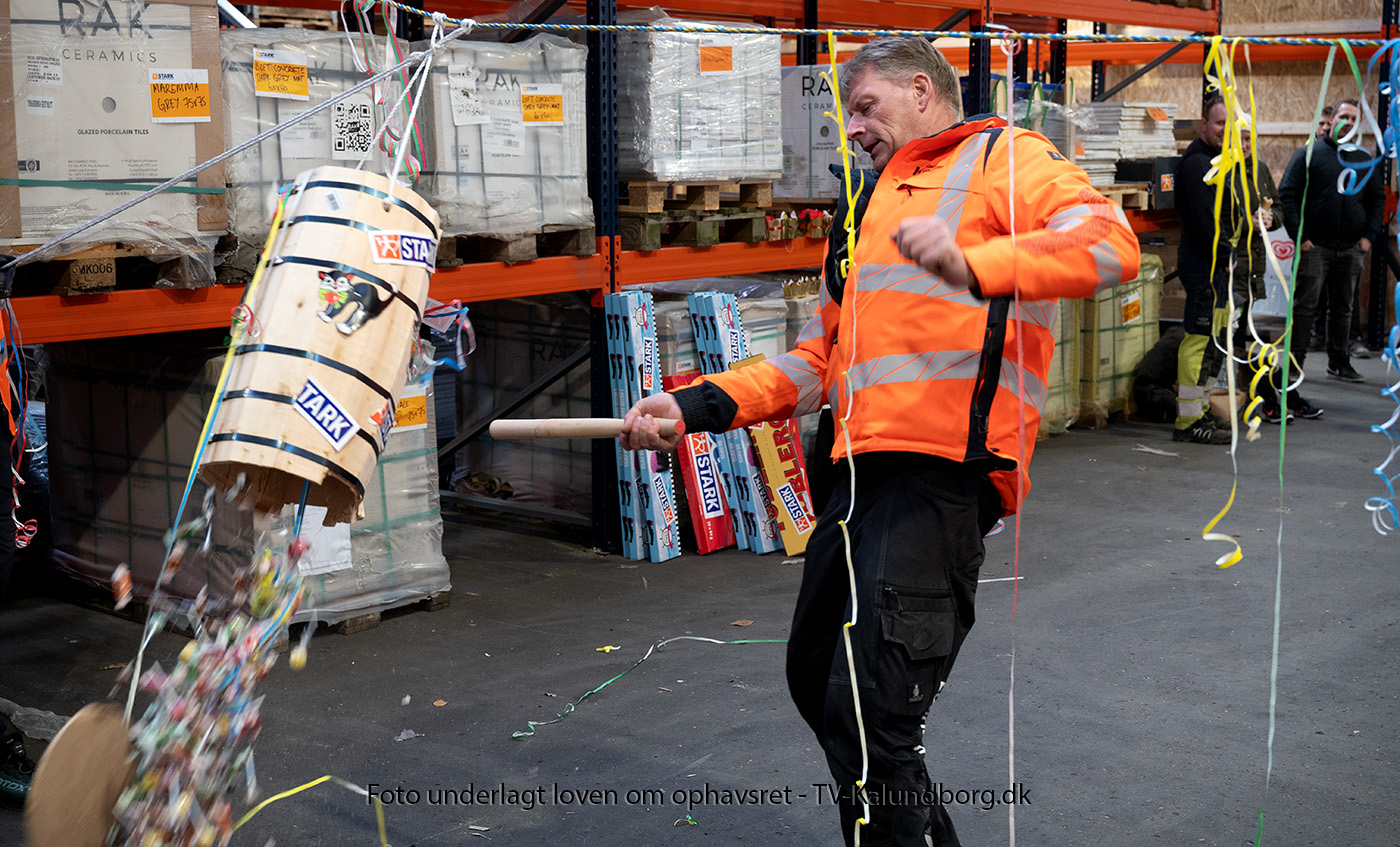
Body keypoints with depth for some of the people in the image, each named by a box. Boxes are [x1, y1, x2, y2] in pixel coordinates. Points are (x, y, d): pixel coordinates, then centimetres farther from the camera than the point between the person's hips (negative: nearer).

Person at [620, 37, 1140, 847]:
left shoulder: (1004, 158, 5)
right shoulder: (878, 207, 30)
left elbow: (1110, 244, -14)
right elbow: (819, 361, 29)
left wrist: (973, 265, -31)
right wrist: (698, 406, 17)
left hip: (944, 471, -9)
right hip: (865, 472, 9)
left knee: (868, 713, -18)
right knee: (817, 680, 19)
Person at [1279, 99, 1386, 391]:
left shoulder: (1364, 160, 13)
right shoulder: (1310, 153, 1)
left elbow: (1378, 199, 18)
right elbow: (1287, 194, -4)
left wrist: (1369, 235, 4)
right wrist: (1299, 236, -11)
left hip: (1351, 249, 4)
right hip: (1315, 246, -4)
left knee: (1342, 308, 11)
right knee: (1304, 308, -6)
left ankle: (1339, 363, 20)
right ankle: (1293, 365, -3)